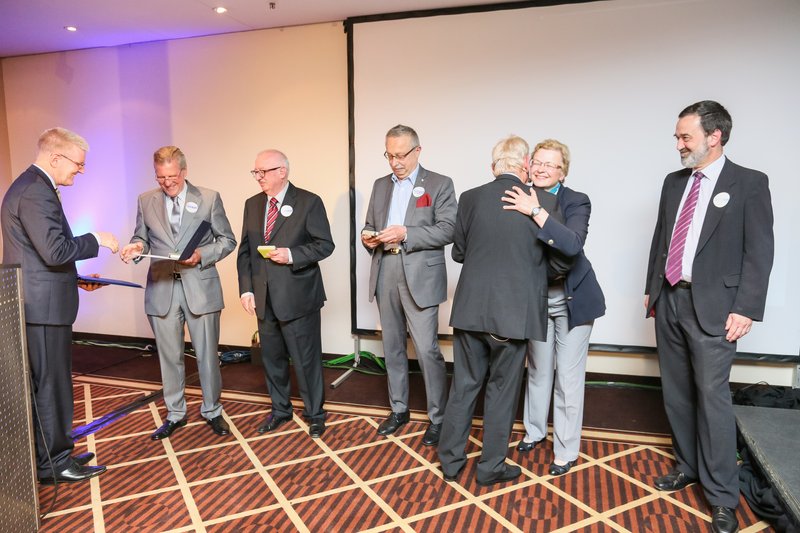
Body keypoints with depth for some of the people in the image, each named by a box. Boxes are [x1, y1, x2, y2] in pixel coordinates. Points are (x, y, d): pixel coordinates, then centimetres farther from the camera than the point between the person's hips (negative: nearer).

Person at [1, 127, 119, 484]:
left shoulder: (30, 186, 16)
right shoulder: (35, 192, -18)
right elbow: (55, 250, -26)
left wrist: (75, 278, 16)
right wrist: (95, 240, -13)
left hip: (41, 303, 10)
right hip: (44, 307, -10)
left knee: (50, 385, 18)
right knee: (51, 385, 1)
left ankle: (52, 454, 31)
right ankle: (54, 464, 14)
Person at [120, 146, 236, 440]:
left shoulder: (209, 198, 0)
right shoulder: (145, 201, 7)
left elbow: (227, 240, 1)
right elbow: (141, 237, 12)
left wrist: (202, 255, -16)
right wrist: (137, 246, -12)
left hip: (200, 287, -2)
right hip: (161, 289, 2)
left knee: (207, 355, 7)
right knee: (169, 357, 13)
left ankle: (212, 411, 26)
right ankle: (175, 414, 29)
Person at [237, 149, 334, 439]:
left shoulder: (309, 202, -6)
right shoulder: (252, 204, 10)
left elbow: (325, 244, -8)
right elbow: (245, 250, 10)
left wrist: (292, 255, -21)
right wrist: (246, 288, 2)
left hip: (298, 297, -5)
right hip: (264, 298, 6)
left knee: (306, 359, 4)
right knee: (272, 357, 16)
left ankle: (314, 414, 22)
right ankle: (280, 410, 34)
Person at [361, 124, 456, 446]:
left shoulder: (440, 184, -1)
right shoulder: (380, 185, 16)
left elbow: (447, 230, -10)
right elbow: (369, 224, 18)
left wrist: (405, 233, -20)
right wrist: (368, 236, -5)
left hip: (420, 276, -5)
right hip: (385, 274, 6)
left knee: (427, 350, -6)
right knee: (392, 347, 14)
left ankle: (437, 417, 10)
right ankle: (398, 410, 29)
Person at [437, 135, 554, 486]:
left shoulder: (470, 198, -1)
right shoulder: (544, 203, -7)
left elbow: (458, 253, 7)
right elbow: (554, 259, 1)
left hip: (470, 308, 2)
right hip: (513, 310, -2)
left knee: (464, 385, 15)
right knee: (503, 389, 13)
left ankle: (451, 461, 27)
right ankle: (491, 467, 27)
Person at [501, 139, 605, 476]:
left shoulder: (576, 202, -14)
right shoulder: (520, 200, -6)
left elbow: (572, 244, -34)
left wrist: (536, 211, -36)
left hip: (571, 298, -3)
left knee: (569, 376, 4)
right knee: (537, 368, 18)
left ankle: (566, 450, 21)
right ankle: (535, 430, 39)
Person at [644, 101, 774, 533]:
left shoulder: (749, 183, -4)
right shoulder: (674, 182, 12)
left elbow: (759, 251, -8)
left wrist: (745, 309, -14)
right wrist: (651, 288, 14)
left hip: (712, 306, -6)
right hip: (669, 301, 6)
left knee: (712, 395, -5)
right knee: (677, 393, 13)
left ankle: (722, 497, 8)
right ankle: (688, 466, 30)